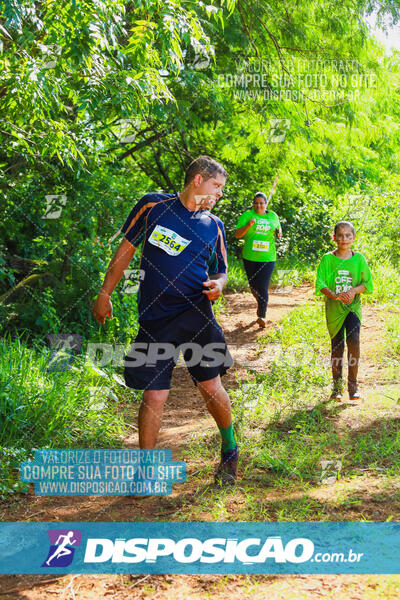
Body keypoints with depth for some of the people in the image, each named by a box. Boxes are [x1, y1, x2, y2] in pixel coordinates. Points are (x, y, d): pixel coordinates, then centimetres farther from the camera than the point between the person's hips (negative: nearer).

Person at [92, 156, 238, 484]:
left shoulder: (214, 225, 11)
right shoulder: (152, 205, 5)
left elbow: (222, 271, 19)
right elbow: (126, 249, 11)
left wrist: (218, 285, -5)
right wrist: (105, 294, 10)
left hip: (196, 313, 1)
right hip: (154, 320, -1)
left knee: (210, 386, -1)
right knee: (154, 396, -2)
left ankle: (230, 450, 26)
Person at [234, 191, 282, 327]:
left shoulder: (273, 216, 8)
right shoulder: (247, 215, 0)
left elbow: (278, 228, 23)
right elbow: (237, 234, -5)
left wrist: (279, 232, -1)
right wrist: (248, 225, -21)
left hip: (267, 258, -1)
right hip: (250, 257, 1)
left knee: (263, 287, -10)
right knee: (253, 285, 13)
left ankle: (262, 316, -4)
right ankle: (261, 303, 43)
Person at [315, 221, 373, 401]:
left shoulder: (358, 258, 2)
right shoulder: (327, 259, -1)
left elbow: (367, 283, 6)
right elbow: (320, 284, -6)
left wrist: (354, 291, -13)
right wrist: (335, 295, -22)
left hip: (353, 306, 0)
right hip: (334, 308, 0)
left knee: (353, 340, -19)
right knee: (337, 347, 5)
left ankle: (353, 383, -5)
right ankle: (337, 385, 21)